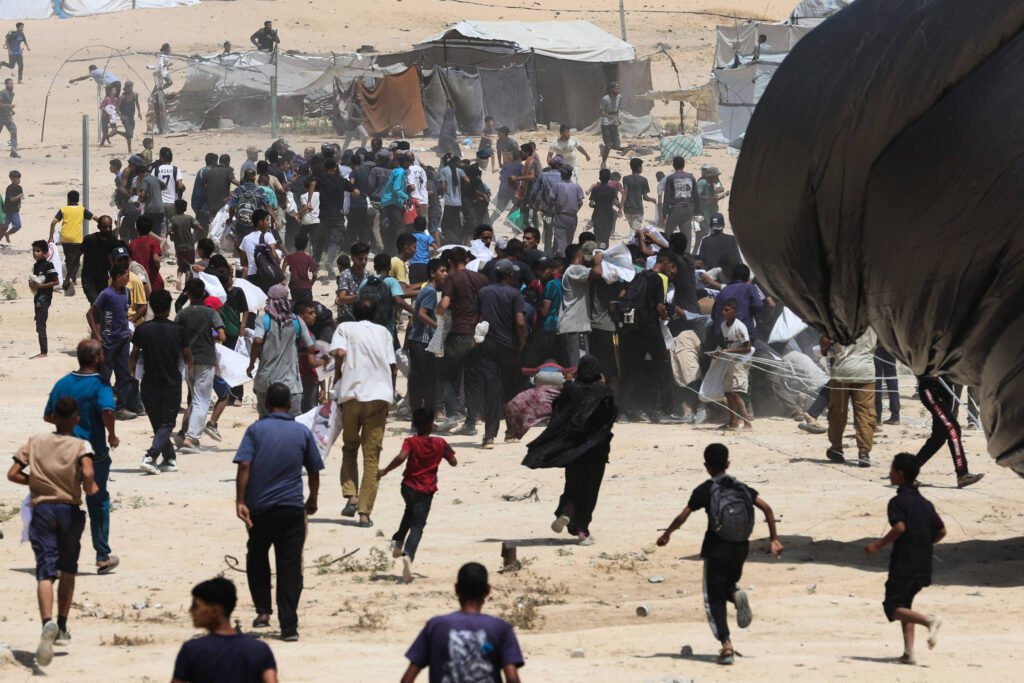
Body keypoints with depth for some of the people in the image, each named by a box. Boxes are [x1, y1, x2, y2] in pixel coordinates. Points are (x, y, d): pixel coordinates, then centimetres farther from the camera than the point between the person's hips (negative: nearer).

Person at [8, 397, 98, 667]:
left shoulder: (35, 442, 5)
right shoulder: (81, 446, -3)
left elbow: (13, 474, 1)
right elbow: (88, 474, -22)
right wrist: (90, 489, -1)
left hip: (42, 509, 0)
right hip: (70, 510, 0)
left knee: (45, 573, -9)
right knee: (68, 570, 21)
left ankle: (48, 623, -34)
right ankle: (62, 627, 27)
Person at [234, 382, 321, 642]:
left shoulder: (256, 430, 0)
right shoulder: (302, 433, 4)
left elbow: (244, 466, -12)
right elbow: (314, 471, 10)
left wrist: (240, 501, -11)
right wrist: (312, 500, 26)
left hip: (259, 508, 0)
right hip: (291, 508, 0)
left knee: (257, 560, 22)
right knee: (290, 567, 1)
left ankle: (263, 611, 14)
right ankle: (289, 627, -4)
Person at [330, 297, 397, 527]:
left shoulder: (345, 328, 11)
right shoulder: (383, 332, 17)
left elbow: (340, 353, -8)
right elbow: (393, 367, 11)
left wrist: (337, 376, 7)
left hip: (352, 394, -1)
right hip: (380, 395, 1)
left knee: (349, 448, 18)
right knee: (371, 456, 4)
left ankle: (351, 496, -2)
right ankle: (365, 512, -2)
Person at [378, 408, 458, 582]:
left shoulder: (411, 442, -7)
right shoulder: (440, 443, -3)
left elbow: (401, 457, -25)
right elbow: (453, 462, 4)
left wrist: (384, 471, -16)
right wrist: (445, 451, 22)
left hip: (408, 486, 2)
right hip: (426, 490, -2)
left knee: (410, 510, 35)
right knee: (417, 525, -7)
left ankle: (398, 540, 29)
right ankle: (408, 554, -30)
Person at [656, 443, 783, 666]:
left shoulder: (704, 491, -7)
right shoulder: (741, 488, 5)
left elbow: (683, 517, -12)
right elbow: (766, 508, 0)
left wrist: (667, 534, 4)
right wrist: (774, 539, 5)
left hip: (716, 549, -4)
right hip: (740, 548, 4)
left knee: (714, 598, 3)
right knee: (727, 586, 27)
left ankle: (726, 644, -12)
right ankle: (737, 594, -11)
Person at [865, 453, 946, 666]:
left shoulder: (898, 502, -9)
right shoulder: (925, 503, 13)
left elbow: (899, 528, -23)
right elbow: (941, 531, 11)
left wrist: (878, 545, -12)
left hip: (903, 564, -7)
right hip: (923, 566, 7)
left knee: (893, 607, -4)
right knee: (904, 605, 18)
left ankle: (929, 621, -28)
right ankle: (908, 652, 5)